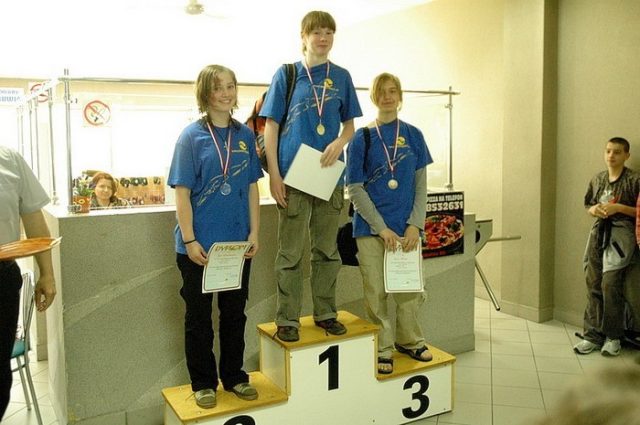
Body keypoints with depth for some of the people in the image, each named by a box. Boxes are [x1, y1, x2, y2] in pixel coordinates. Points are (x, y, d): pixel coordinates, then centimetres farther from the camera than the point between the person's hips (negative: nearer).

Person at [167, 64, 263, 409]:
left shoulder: (245, 135, 5)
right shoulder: (192, 136, -6)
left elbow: (252, 187, 7)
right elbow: (182, 192, -9)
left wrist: (254, 233, 0)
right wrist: (190, 240, -14)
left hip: (238, 243, 4)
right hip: (200, 244, -4)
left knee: (235, 313, 15)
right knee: (199, 316, 9)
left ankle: (234, 376, 31)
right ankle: (203, 383, 24)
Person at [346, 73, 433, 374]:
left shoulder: (413, 135, 7)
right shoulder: (362, 138, 0)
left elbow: (421, 185, 6)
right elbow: (355, 189, -4)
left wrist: (415, 225, -6)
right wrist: (381, 227, -11)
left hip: (407, 227, 2)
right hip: (371, 228, -2)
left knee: (410, 289, 8)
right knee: (376, 292, 3)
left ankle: (410, 340, 30)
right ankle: (382, 349, 19)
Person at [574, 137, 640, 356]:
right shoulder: (597, 179, 12)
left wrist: (618, 208, -16)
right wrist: (593, 209, 1)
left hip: (621, 233, -5)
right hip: (598, 232, 5)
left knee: (610, 284, -11)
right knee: (593, 284, 4)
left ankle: (613, 337, 6)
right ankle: (593, 335, 11)